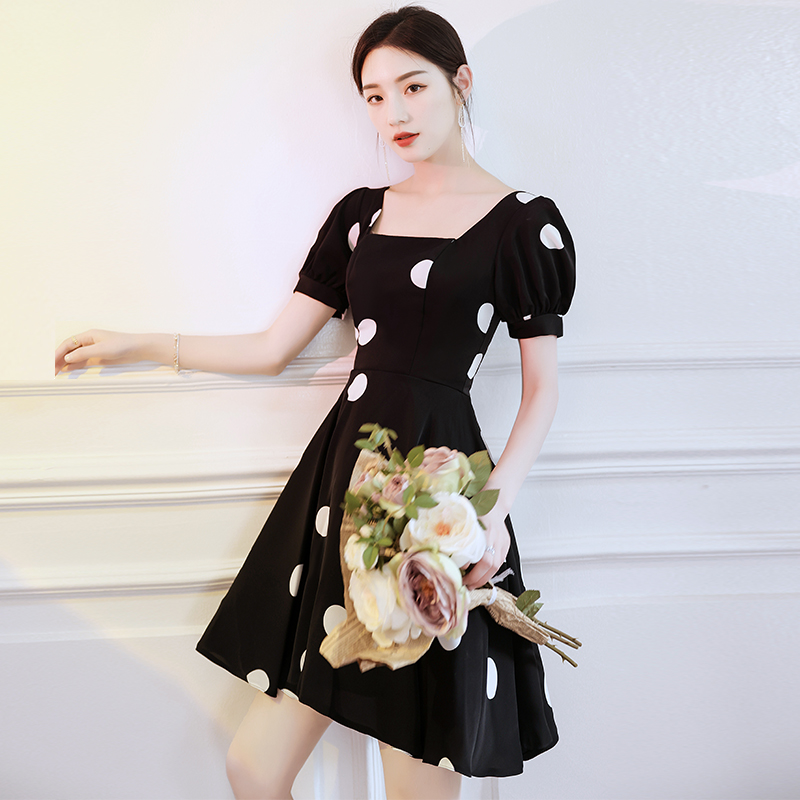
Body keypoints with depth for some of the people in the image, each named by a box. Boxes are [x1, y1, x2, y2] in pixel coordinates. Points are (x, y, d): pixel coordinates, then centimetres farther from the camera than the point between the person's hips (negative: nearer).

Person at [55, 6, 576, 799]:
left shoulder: (521, 221, 1)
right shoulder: (361, 213, 15)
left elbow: (541, 389, 2)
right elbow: (272, 348, 16)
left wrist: (498, 500, -14)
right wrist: (135, 344, 17)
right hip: (339, 473, 5)